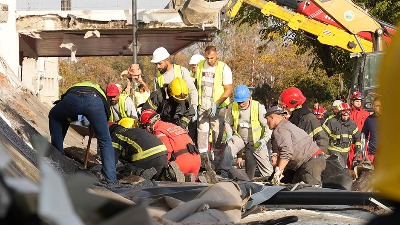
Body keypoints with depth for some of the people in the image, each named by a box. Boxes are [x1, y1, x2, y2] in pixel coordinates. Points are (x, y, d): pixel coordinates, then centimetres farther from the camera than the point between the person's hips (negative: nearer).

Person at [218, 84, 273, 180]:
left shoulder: (259, 108, -19)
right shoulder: (232, 107, -12)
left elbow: (268, 125, -11)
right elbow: (228, 123, 6)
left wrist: (265, 139, -24)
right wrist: (229, 134, -12)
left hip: (256, 141, -1)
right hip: (240, 138, 1)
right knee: (228, 148, -32)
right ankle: (223, 174, -30)